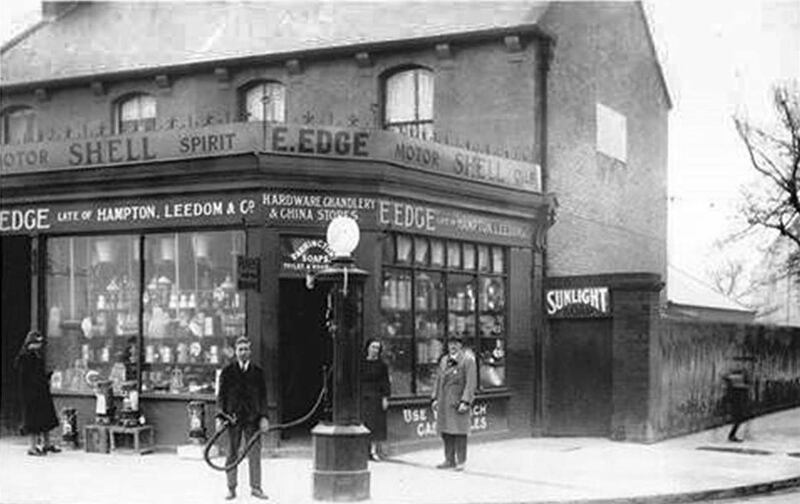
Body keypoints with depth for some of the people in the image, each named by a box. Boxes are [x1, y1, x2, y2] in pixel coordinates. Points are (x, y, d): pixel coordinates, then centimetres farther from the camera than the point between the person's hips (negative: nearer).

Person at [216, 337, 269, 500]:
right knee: (232, 454, 4)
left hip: (253, 418, 1)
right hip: (233, 417, -1)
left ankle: (256, 488, 11)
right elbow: (221, 395, 3)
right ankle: (231, 489, 13)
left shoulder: (257, 372, 7)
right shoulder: (227, 371, 3)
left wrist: (264, 417, 0)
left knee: (255, 453, 1)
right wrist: (219, 417, -5)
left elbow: (263, 396, 8)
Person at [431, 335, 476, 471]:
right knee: (445, 432, 9)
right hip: (444, 402, 6)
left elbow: (471, 383, -11)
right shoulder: (444, 360, 14)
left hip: (458, 401, -6)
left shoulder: (468, 360, -6)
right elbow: (438, 380, 19)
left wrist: (465, 401, -17)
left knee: (459, 432, -4)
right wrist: (435, 398, 12)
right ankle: (449, 460, 19)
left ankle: (461, 461, 4)